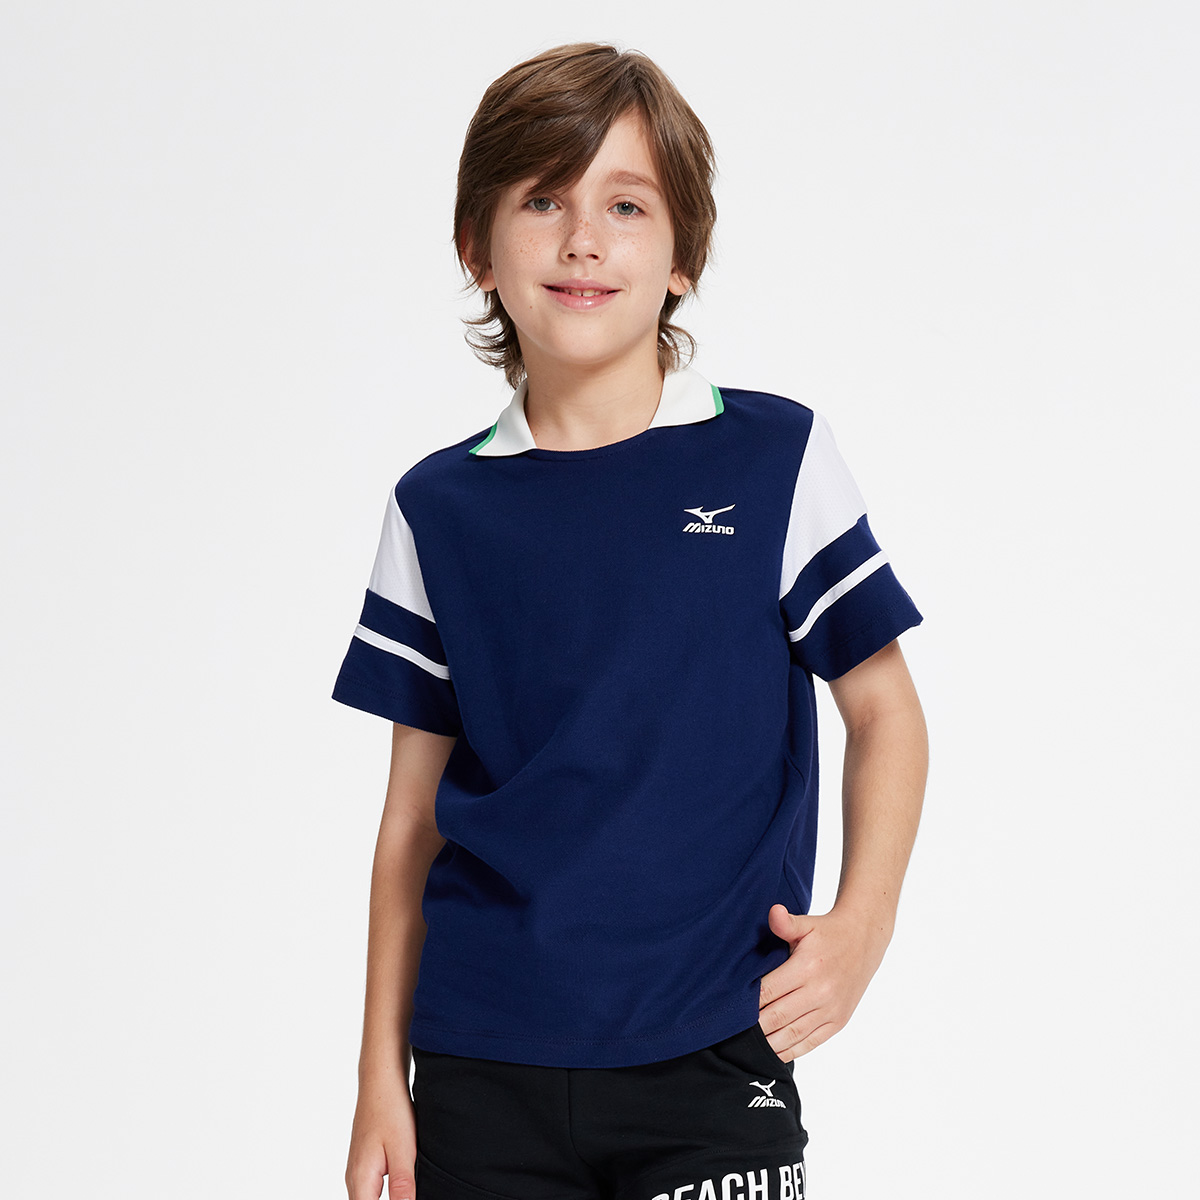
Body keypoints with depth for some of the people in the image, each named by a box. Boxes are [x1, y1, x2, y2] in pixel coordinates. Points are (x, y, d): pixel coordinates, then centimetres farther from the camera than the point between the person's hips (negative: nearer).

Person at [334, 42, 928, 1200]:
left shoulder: (776, 461, 0)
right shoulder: (440, 507, 5)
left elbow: (884, 711, 6)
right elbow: (413, 810, 8)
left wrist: (862, 920, -10)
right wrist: (380, 1075, 6)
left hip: (710, 1058, -1)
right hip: (482, 1070, 2)